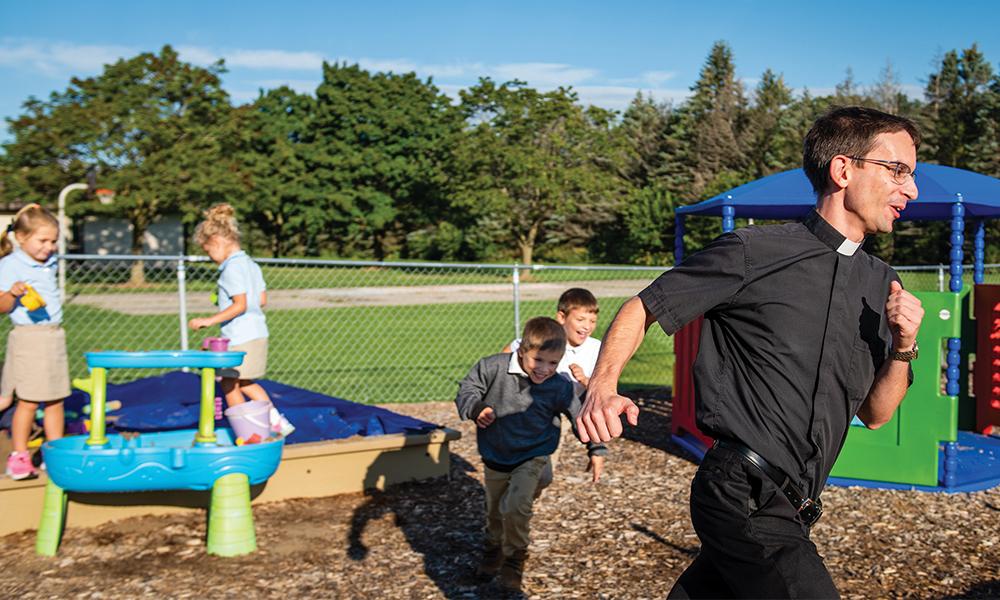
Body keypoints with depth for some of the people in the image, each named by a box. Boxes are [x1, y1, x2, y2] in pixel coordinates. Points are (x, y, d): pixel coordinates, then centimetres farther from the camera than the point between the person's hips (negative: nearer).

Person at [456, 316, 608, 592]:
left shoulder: (560, 388, -19)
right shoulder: (494, 368, -21)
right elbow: (468, 388, -9)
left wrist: (596, 450, -5)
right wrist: (476, 409, -29)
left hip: (532, 458, -2)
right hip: (495, 457, 2)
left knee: (516, 506, -23)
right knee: (495, 510, 21)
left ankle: (514, 559, 2)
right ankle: (493, 550, 50)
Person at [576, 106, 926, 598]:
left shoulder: (882, 284, 11)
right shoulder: (754, 252, -10)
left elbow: (875, 415, 14)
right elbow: (641, 310, -3)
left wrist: (903, 349, -4)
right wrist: (602, 387, -20)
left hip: (786, 510, 7)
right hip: (744, 499, -7)